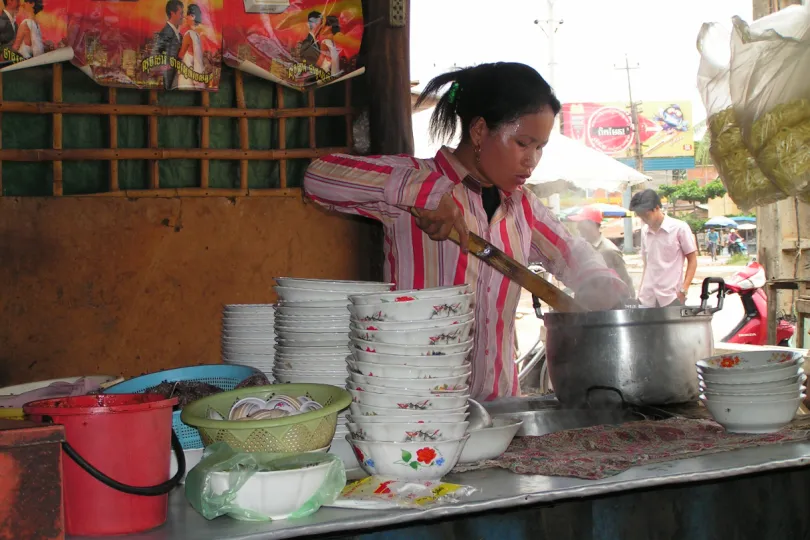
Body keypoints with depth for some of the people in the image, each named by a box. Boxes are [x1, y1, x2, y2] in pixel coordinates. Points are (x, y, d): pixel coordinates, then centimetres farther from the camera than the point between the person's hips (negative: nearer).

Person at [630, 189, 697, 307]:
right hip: (647, 298, 5)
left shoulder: (679, 228, -5)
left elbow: (692, 260, -1)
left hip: (671, 297, -5)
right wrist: (641, 289, 11)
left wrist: (684, 290, -10)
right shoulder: (645, 231, 11)